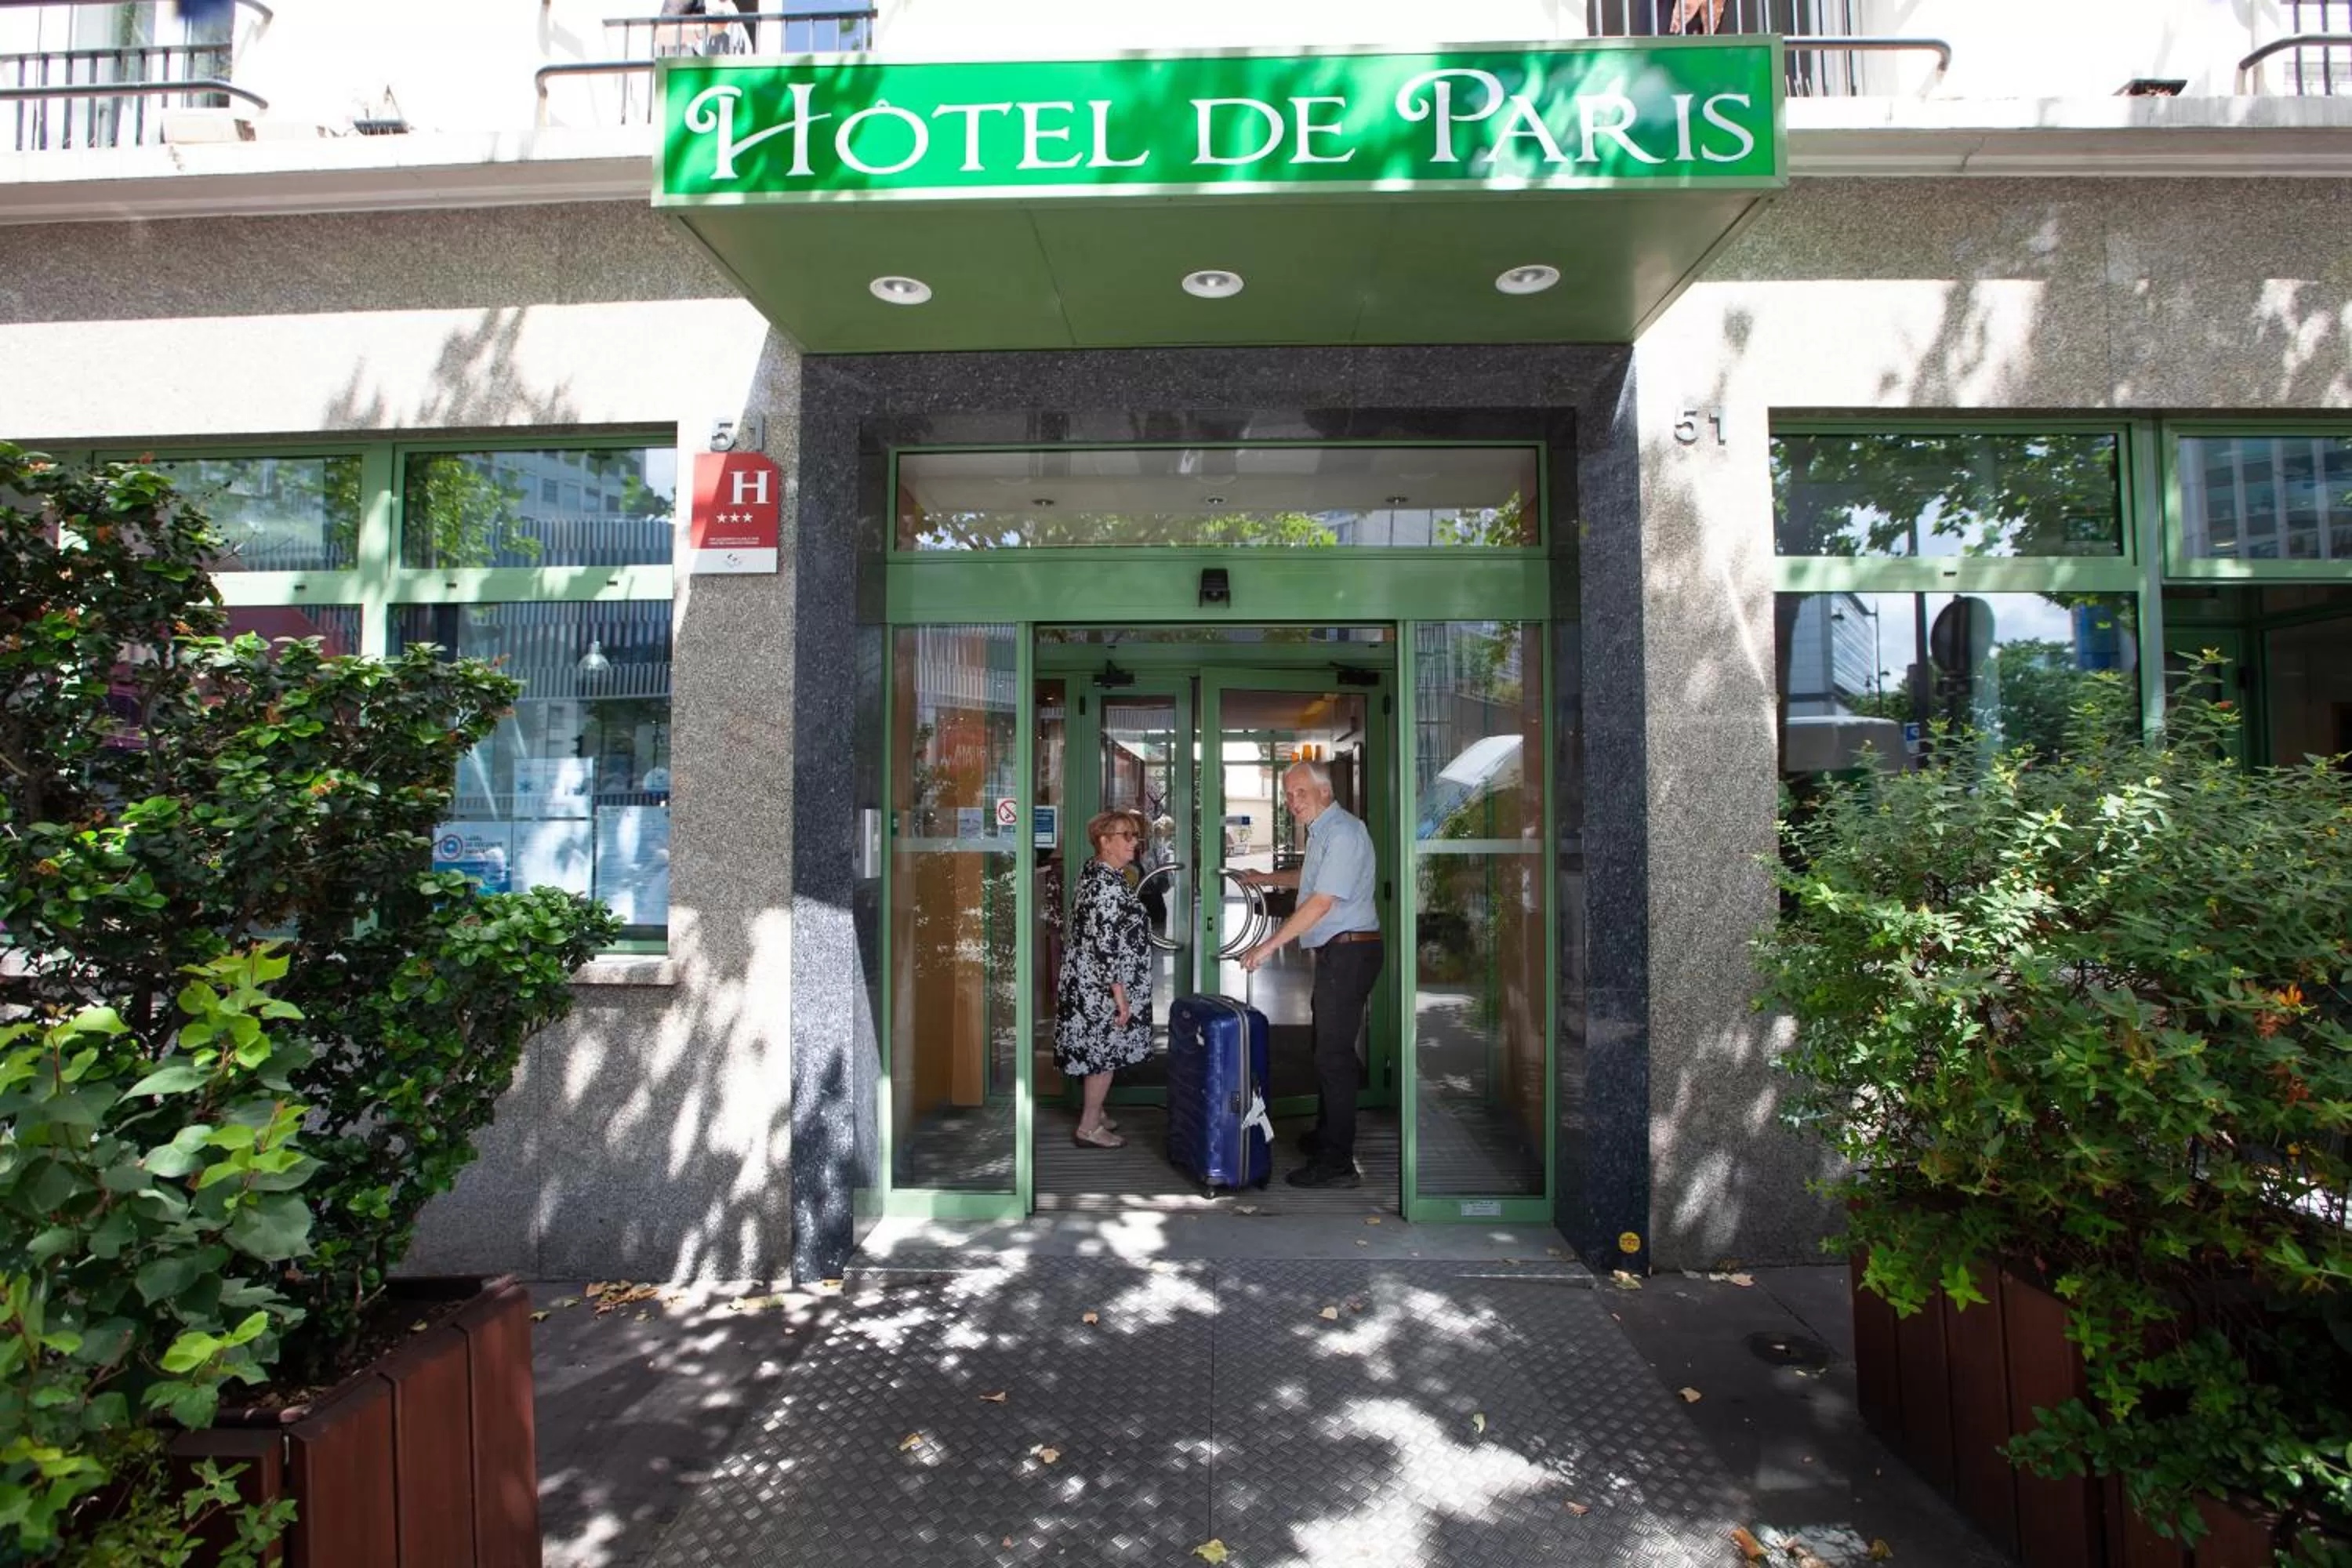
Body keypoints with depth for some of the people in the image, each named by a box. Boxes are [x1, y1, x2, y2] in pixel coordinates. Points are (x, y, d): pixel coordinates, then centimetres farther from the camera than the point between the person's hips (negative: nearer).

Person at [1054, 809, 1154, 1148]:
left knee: (1099, 1051, 19)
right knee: (1105, 1051, 1)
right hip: (1104, 986, -10)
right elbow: (1105, 945, -25)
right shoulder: (1108, 885, -22)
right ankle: (1089, 1128, 12)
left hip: (1088, 982, 10)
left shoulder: (1095, 874, 9)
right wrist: (1120, 996, -22)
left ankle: (1094, 1113, 31)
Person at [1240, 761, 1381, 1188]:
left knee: (1334, 1053, -8)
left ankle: (1336, 1162, -2)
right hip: (1334, 952, 10)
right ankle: (1326, 1136, 34)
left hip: (1348, 951, -10)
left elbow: (1321, 902, -24)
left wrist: (1269, 945, -22)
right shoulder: (1321, 831, 14)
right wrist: (1267, 878, 29)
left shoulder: (1343, 833, -18)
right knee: (1327, 1047, 19)